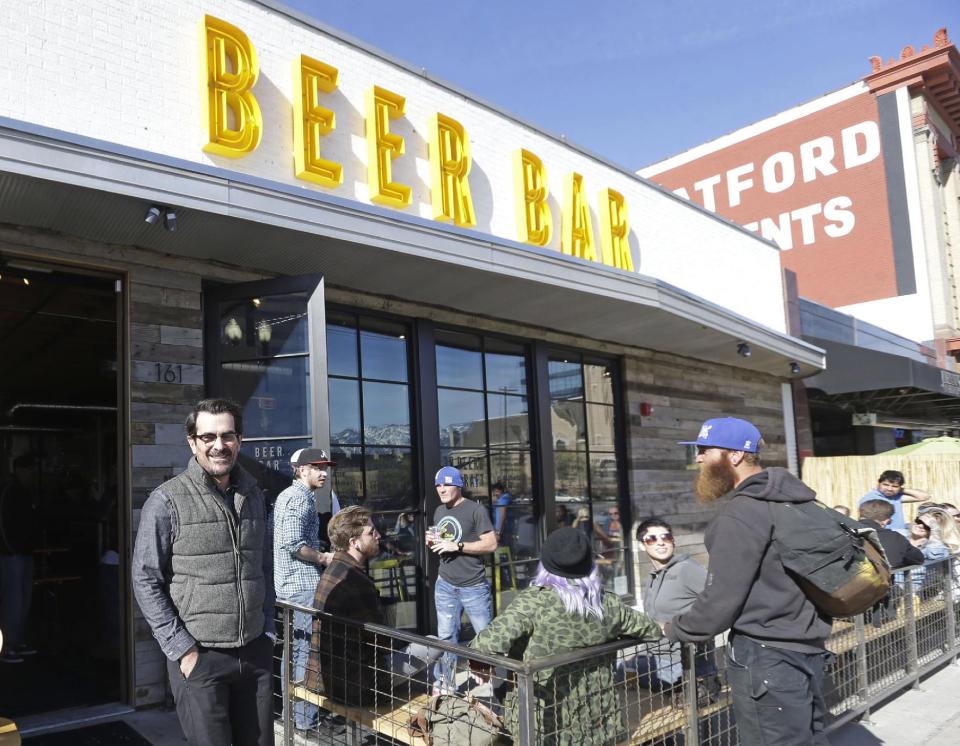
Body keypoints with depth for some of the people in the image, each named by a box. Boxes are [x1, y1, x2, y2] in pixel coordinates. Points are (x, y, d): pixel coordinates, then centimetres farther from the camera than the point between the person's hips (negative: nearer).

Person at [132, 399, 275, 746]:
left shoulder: (253, 495, 7)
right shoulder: (166, 500, -9)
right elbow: (146, 581, -8)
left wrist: (268, 632, 9)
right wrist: (182, 649, -11)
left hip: (255, 653, 5)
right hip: (199, 657, -4)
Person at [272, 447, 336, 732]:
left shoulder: (286, 495, 17)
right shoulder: (301, 498, -15)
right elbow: (294, 543, -25)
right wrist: (323, 558, -12)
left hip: (289, 585, 10)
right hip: (304, 584, -10)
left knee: (294, 649, 18)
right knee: (307, 652, -4)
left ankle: (291, 711, 28)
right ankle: (306, 719, 2)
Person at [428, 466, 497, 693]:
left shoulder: (475, 510, -11)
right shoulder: (439, 511, 11)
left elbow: (491, 544, -17)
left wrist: (456, 546, -21)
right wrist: (432, 542, 1)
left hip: (473, 586, -6)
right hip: (444, 585, 6)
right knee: (446, 637, 12)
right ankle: (444, 684, 23)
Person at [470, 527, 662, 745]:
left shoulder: (533, 601, -19)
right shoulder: (608, 604, -4)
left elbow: (493, 640, -28)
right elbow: (649, 629, 11)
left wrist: (478, 662, -8)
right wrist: (657, 628, 34)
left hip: (543, 722, -4)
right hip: (595, 722, 4)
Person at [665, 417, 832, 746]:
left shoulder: (741, 512, -20)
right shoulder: (789, 498, 9)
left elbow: (721, 599, -20)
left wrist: (675, 629, -5)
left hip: (766, 657, -9)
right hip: (806, 646, 9)